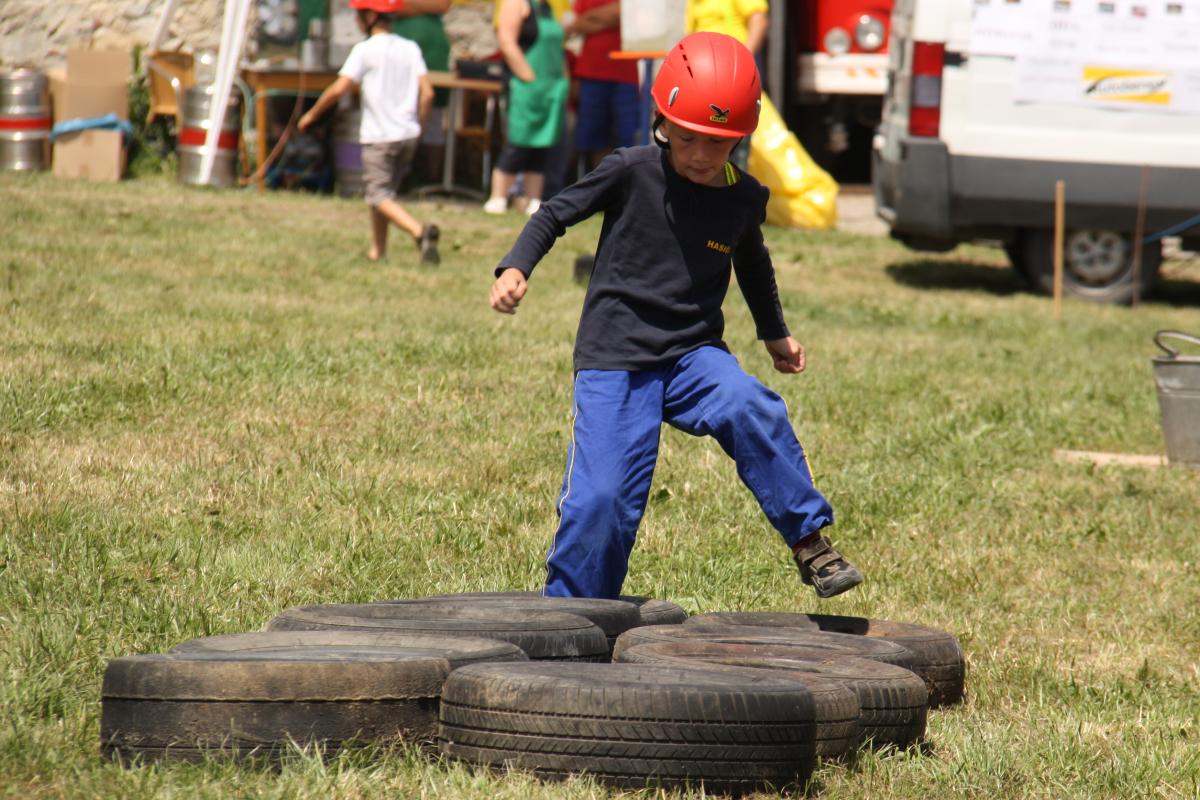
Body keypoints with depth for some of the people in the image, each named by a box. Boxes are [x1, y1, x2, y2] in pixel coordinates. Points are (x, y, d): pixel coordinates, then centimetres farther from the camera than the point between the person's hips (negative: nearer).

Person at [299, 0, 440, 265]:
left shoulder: (365, 50, -8)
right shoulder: (410, 49, 7)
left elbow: (338, 89, -13)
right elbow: (427, 92, 0)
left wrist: (312, 114, 0)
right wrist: (418, 125, 13)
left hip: (378, 136, -6)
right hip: (407, 134, 6)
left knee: (380, 195, -6)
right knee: (384, 191, 20)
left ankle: (420, 231, -30)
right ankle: (378, 251, 23)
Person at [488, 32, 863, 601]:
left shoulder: (743, 198, 3)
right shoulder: (631, 172, -9)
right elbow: (557, 213, 3)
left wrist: (775, 333, 36)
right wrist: (516, 268, -13)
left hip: (694, 354, 2)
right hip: (614, 361, -2)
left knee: (749, 408, -30)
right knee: (600, 500, -12)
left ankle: (809, 540, -20)